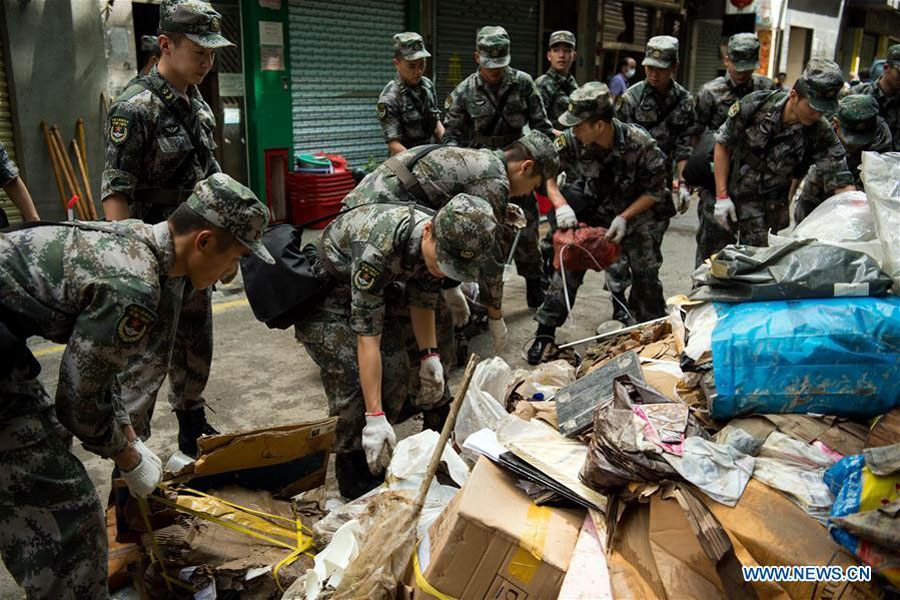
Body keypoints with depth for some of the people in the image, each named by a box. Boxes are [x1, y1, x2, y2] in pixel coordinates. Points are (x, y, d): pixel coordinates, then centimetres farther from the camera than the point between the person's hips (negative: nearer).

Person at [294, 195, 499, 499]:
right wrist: (375, 417, -36)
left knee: (395, 370, -2)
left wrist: (429, 355, -6)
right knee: (352, 381, -17)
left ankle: (378, 465, 17)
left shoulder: (441, 240, -18)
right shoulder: (378, 247, -41)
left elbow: (423, 300, 0)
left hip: (369, 291, 7)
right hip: (321, 297, -7)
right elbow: (367, 335, -38)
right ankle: (355, 480, 1)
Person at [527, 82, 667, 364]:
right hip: (595, 210, 2)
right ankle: (545, 330, -1)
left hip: (638, 211, -2)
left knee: (646, 274, -5)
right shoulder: (574, 140, -23)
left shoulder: (641, 144, -29)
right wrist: (561, 206, -24)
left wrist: (624, 218, -26)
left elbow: (654, 191, -16)